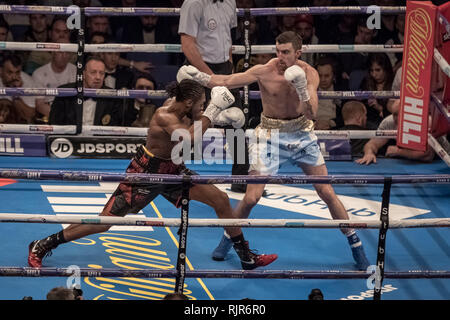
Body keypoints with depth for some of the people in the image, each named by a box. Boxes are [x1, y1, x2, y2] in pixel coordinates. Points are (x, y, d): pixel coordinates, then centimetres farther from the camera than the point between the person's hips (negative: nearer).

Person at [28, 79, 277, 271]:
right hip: (145, 173, -8)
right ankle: (41, 247, 8)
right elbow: (191, 138, -45)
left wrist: (216, 117, -5)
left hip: (172, 169, 8)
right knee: (104, 221, -6)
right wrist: (212, 110, -38)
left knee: (221, 199, 3)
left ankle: (246, 257, 17)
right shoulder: (164, 116, -30)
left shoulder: (178, 106, -7)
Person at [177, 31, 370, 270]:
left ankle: (355, 244, 17)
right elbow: (226, 81, -21)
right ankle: (228, 238, 20)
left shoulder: (309, 74, -12)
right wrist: (198, 76, -35)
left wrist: (301, 88, -36)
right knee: (251, 198, -7)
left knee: (327, 193, 2)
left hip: (302, 135, 1)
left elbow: (311, 113, -20)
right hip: (270, 137, -1)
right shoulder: (264, 72, -17)